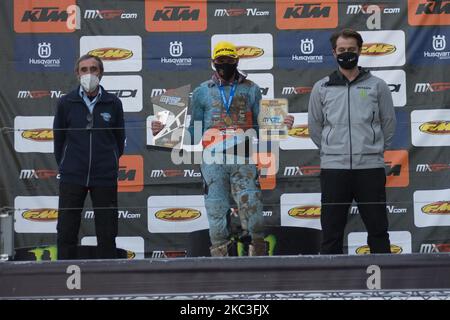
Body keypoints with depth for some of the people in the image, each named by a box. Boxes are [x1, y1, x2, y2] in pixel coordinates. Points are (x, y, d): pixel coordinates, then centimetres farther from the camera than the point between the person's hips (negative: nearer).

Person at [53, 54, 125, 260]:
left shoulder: (113, 104, 1)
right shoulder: (66, 103, 1)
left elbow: (119, 139, 11)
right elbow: (58, 139, 9)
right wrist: (65, 166, 12)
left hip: (105, 178, 0)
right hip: (72, 177, 0)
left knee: (107, 233, 5)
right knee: (66, 231, 3)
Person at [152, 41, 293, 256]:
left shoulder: (251, 90, 15)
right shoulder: (202, 92, 16)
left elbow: (260, 127, 12)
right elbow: (194, 131, 16)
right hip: (213, 160, 1)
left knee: (251, 207, -11)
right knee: (216, 212, -3)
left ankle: (258, 254, -6)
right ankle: (220, 255, 1)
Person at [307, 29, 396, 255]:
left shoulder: (377, 86, 5)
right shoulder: (321, 88, 7)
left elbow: (388, 122, 12)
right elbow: (314, 126, 15)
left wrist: (375, 148, 12)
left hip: (370, 167, 0)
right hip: (333, 168, 0)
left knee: (378, 228, 5)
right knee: (332, 230, 4)